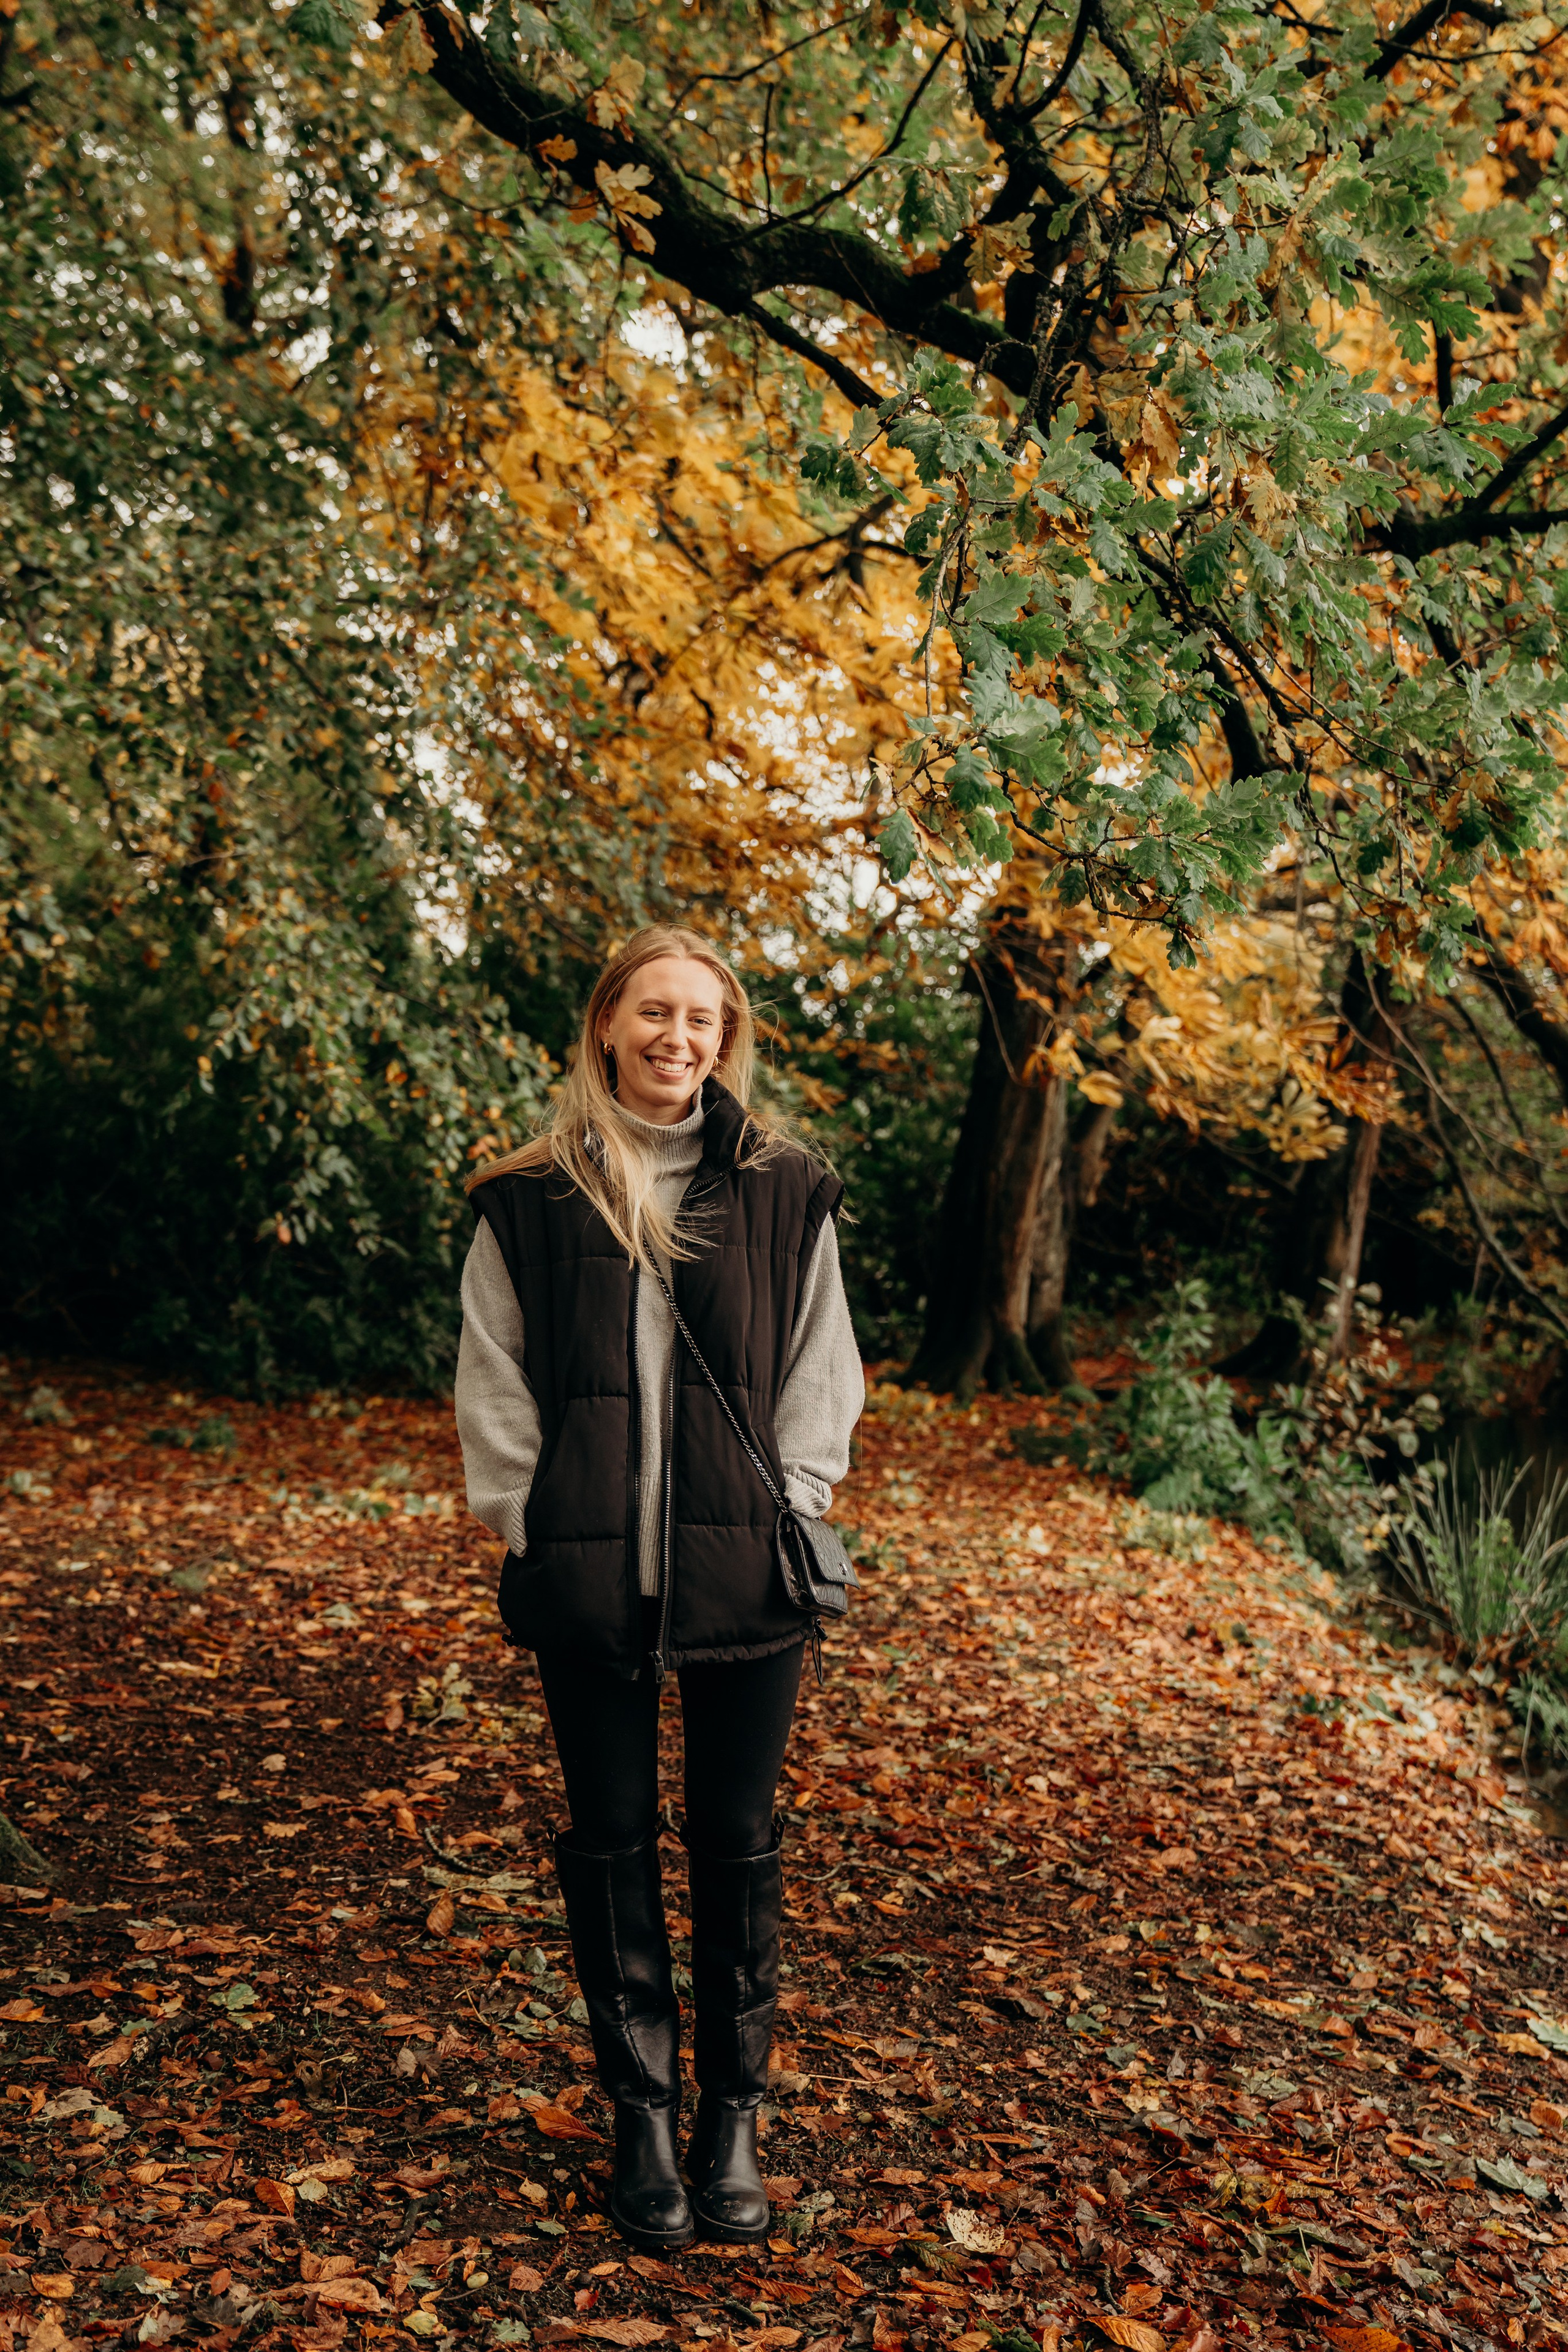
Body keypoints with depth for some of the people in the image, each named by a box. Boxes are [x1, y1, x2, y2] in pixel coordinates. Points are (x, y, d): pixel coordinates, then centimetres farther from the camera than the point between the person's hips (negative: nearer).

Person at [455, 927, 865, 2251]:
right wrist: (532, 1528, -3)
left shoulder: (783, 1193, 3)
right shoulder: (529, 1200, 2)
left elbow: (822, 1370, 6)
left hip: (745, 1575, 0)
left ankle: (736, 2116, 26)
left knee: (738, 1843, 10)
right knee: (612, 1843, 11)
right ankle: (645, 2114, 27)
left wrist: (789, 1512, -3)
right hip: (588, 1581, 0)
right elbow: (494, 1384, 4)